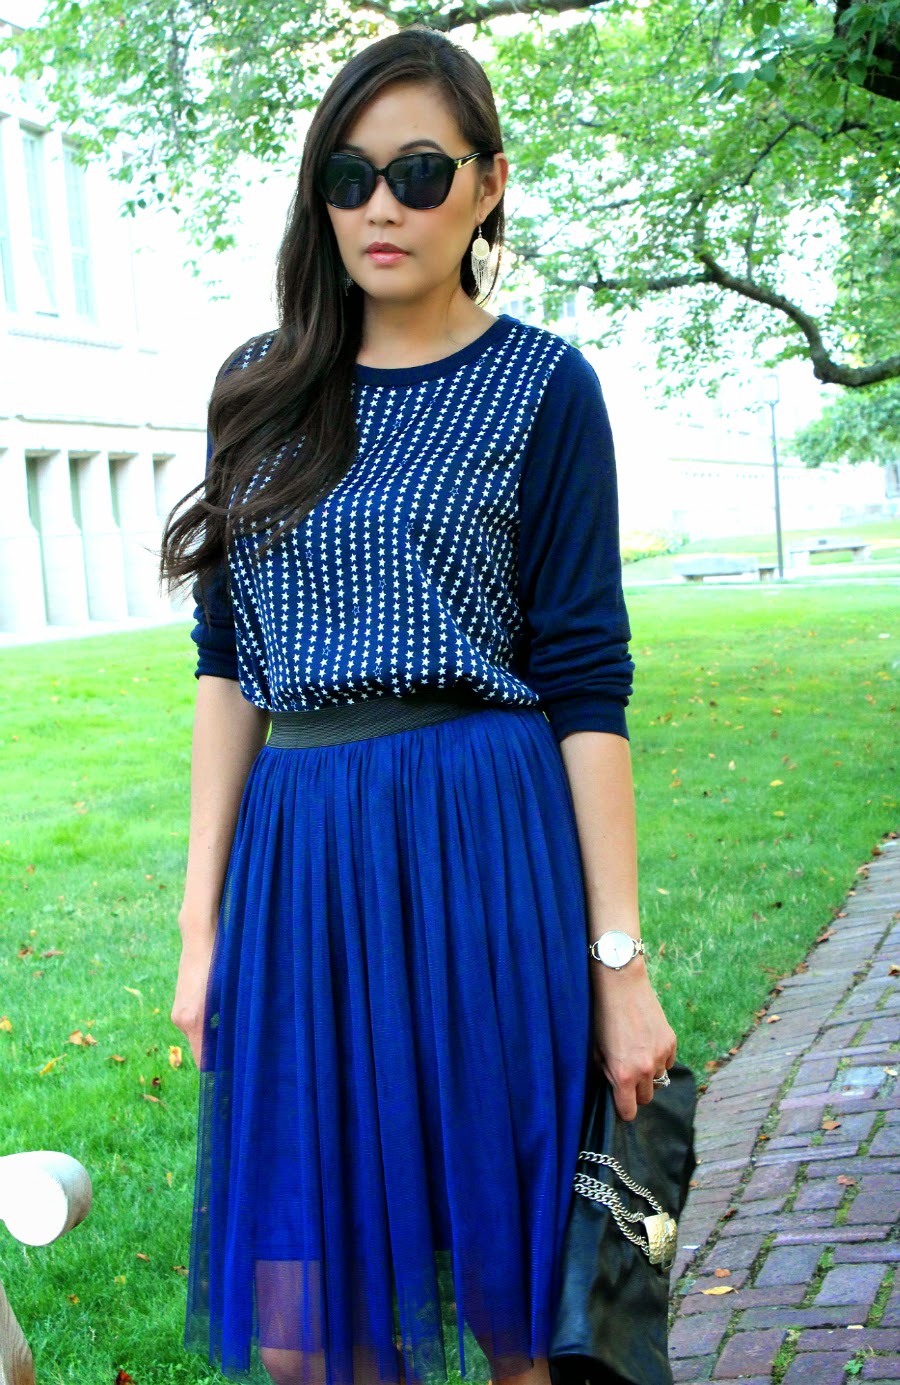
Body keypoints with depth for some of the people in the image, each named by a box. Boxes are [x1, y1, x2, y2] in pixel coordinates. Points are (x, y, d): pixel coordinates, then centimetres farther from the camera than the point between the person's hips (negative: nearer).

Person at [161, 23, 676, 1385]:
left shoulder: (540, 388, 0)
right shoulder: (261, 390, 10)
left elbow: (587, 682, -3)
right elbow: (226, 663, 10)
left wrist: (620, 960, -7)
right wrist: (203, 921, 5)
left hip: (489, 850, -3)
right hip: (297, 857, 3)